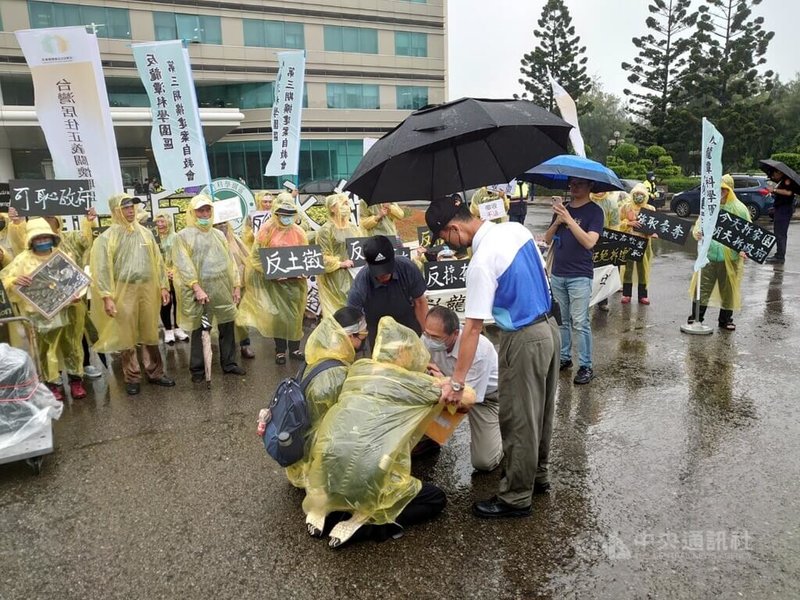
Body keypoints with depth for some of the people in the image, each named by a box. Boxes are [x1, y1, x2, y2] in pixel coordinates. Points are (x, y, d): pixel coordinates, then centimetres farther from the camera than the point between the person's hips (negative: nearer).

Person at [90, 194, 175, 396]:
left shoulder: (145, 233, 8)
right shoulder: (107, 237, -4)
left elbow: (158, 261, 11)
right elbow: (101, 269, -8)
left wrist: (163, 286, 7)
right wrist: (107, 297, -14)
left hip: (147, 290, 3)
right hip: (123, 291, -3)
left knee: (150, 334, 10)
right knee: (127, 336, 5)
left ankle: (155, 373, 22)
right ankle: (132, 378, 16)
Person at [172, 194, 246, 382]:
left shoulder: (218, 235, 15)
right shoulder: (184, 236, -2)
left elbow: (230, 260, 15)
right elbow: (184, 265, -10)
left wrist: (236, 284, 9)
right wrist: (196, 288, -19)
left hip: (222, 289, 5)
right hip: (200, 289, -5)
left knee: (227, 326, 9)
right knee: (199, 330, 3)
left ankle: (229, 364, 22)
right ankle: (197, 369, 15)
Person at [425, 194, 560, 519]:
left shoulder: (481, 262, -24)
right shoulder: (517, 228, 0)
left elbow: (472, 327, -23)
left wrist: (457, 382, -18)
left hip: (524, 340, -9)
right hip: (549, 326, 9)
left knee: (518, 420, 5)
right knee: (539, 410, 23)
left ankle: (516, 497, 20)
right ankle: (537, 474, 41)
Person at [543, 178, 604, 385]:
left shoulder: (594, 211, -4)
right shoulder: (563, 208, 12)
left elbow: (589, 242, -16)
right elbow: (548, 239, 10)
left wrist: (569, 220, -22)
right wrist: (557, 221, -8)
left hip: (579, 276, -5)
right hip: (557, 274, 6)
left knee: (580, 323, -5)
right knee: (562, 320, 13)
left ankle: (586, 366, 2)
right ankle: (564, 358, 25)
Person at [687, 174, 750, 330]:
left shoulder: (739, 209, -3)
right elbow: (699, 224, 6)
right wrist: (696, 232, -19)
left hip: (730, 256, -1)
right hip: (709, 254, 1)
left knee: (728, 288, 9)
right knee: (702, 286, 2)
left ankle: (725, 320, 22)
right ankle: (696, 317, 12)